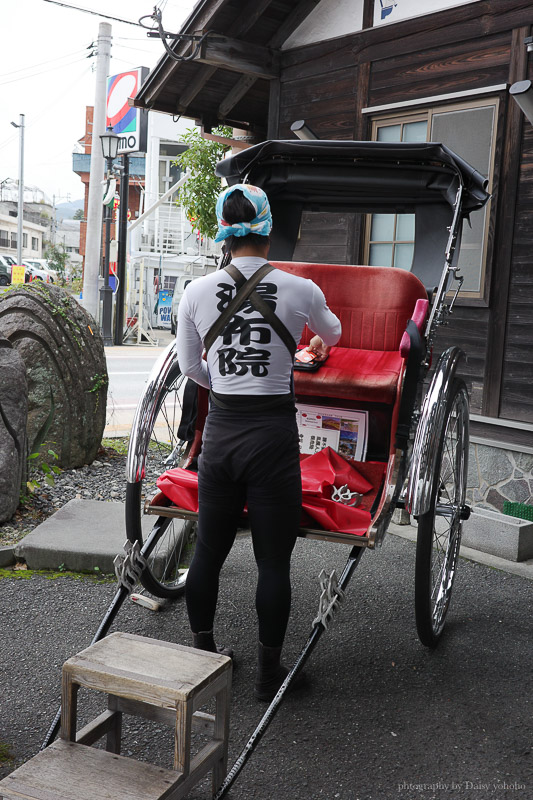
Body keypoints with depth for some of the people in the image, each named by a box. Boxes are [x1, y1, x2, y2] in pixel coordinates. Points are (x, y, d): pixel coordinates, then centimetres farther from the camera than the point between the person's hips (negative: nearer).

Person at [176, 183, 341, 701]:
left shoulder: (196, 293, -1)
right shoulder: (299, 290, -4)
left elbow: (191, 369, 11)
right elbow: (332, 334, 19)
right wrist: (318, 347, 43)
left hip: (219, 432, 3)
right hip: (273, 435, -2)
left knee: (208, 549, 15)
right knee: (273, 560, 7)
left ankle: (202, 654, 31)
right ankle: (268, 672, 18)